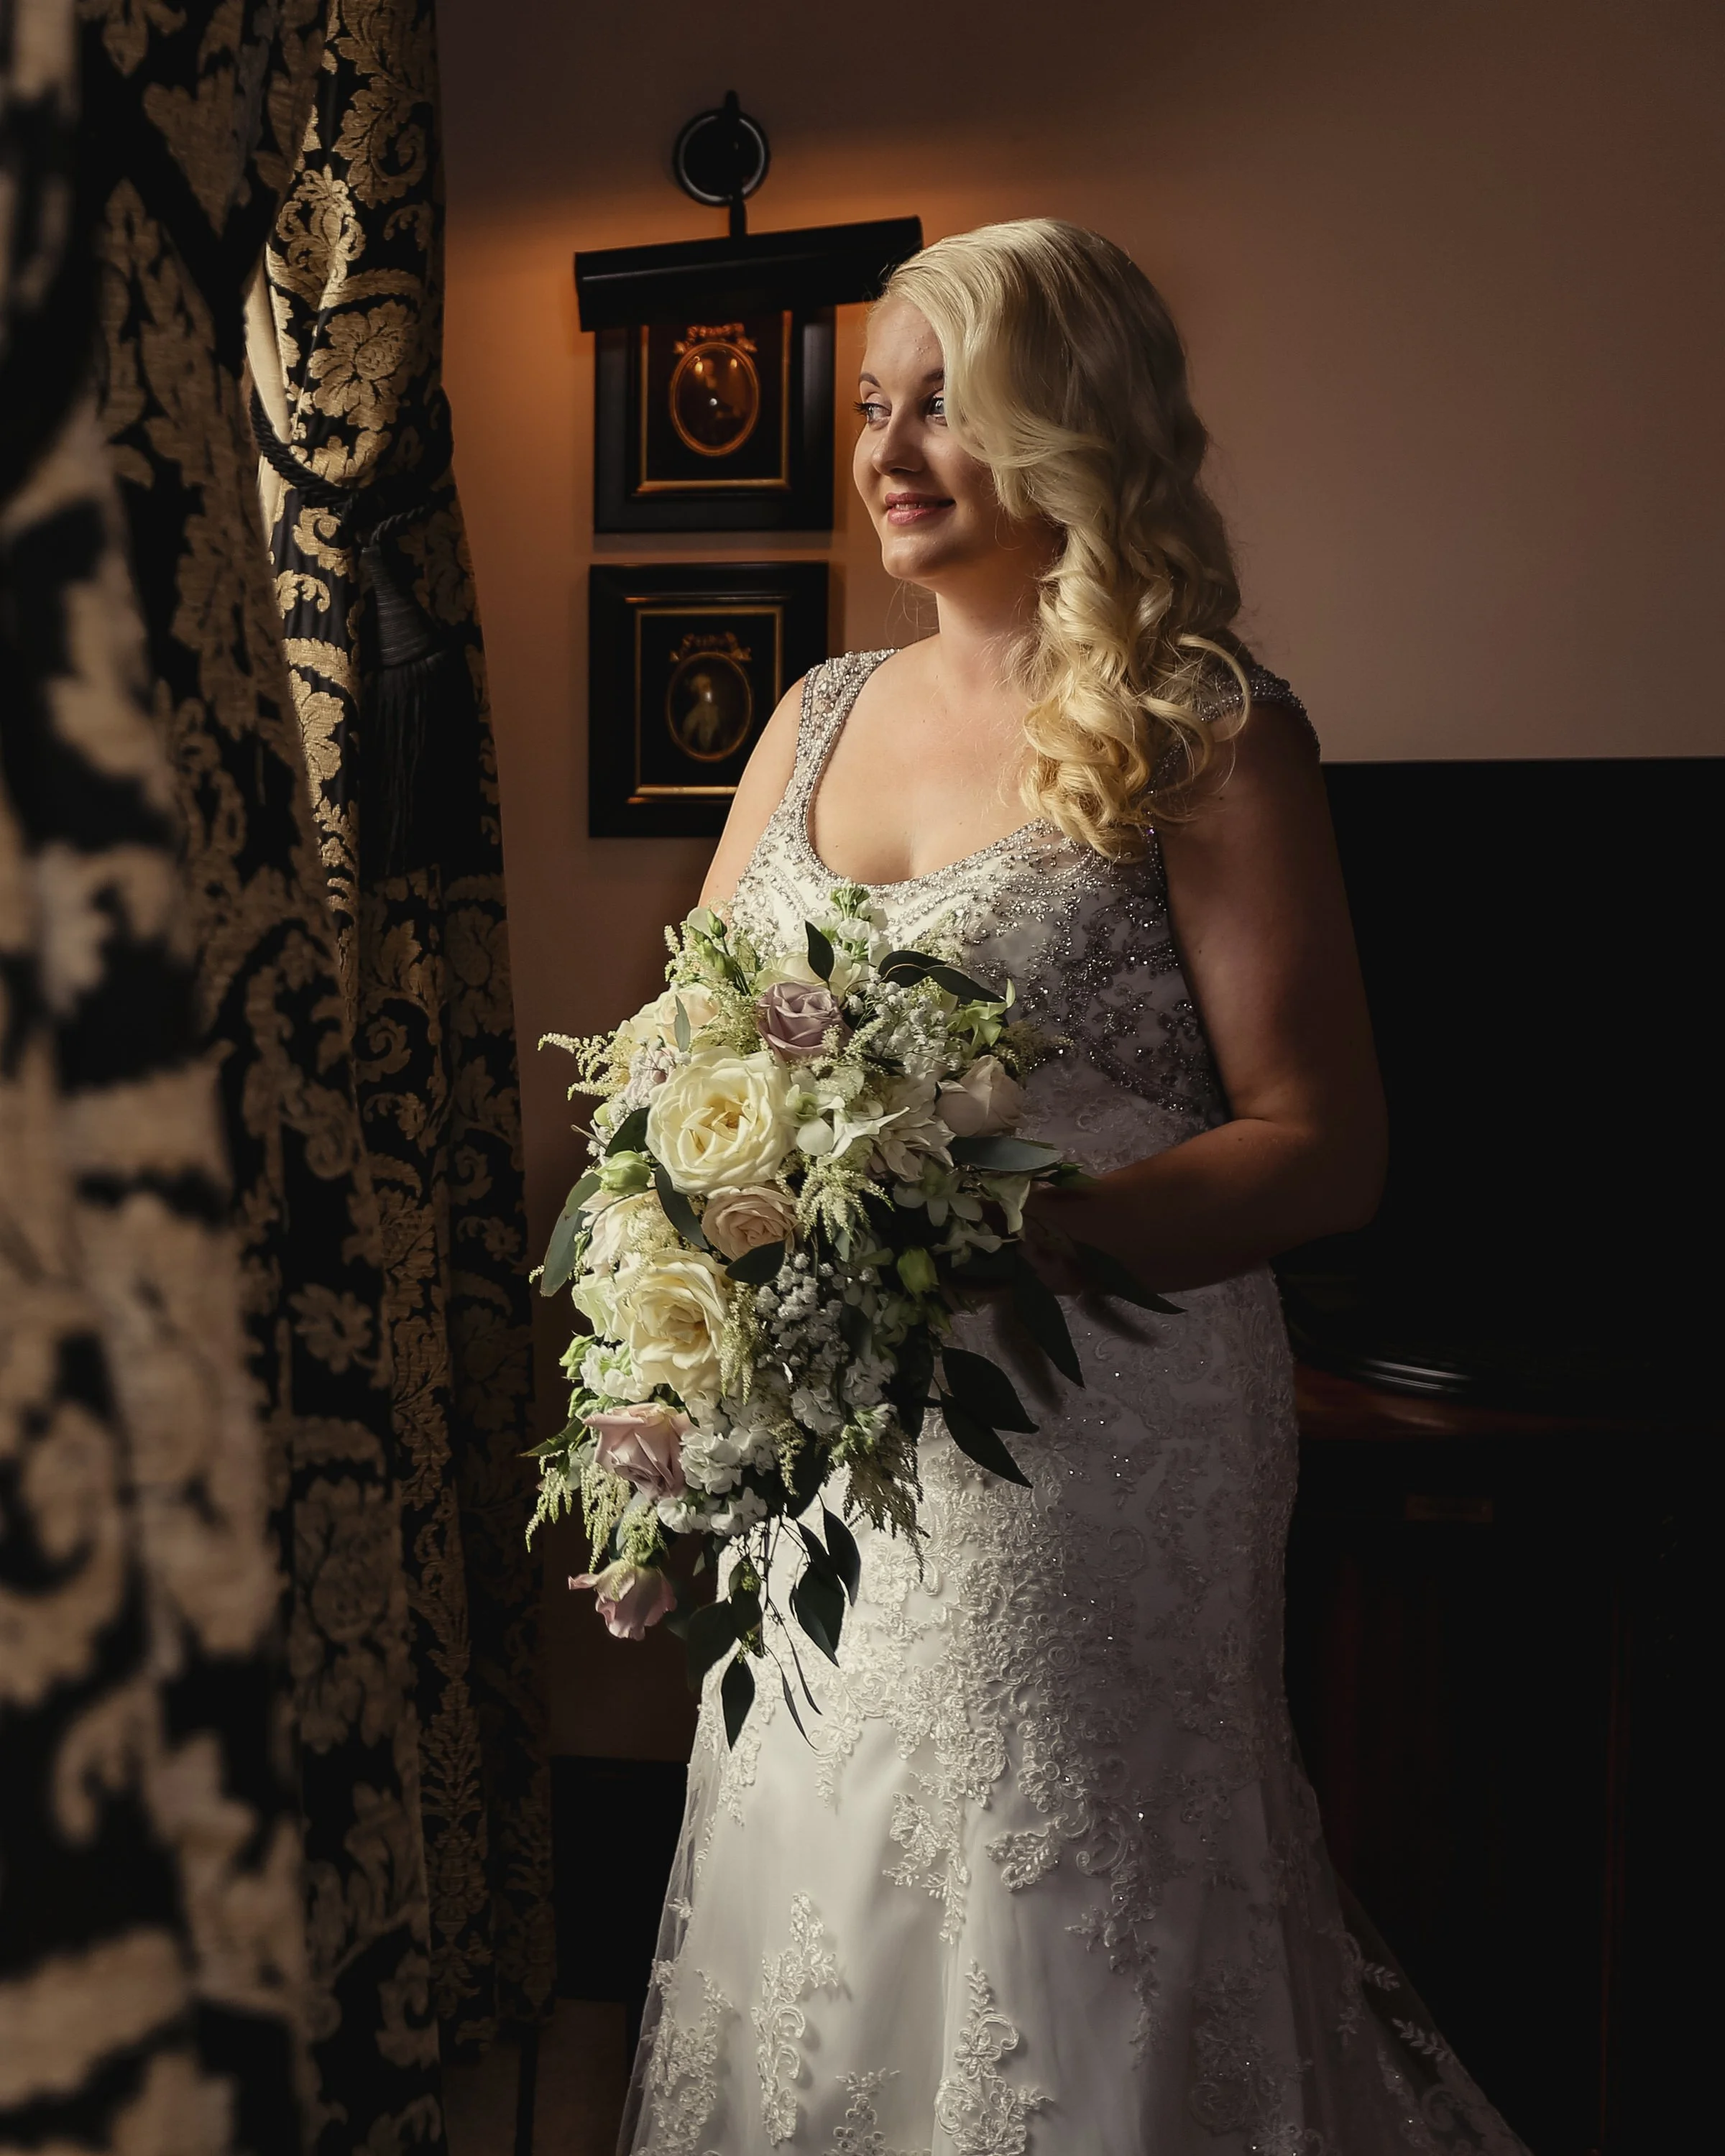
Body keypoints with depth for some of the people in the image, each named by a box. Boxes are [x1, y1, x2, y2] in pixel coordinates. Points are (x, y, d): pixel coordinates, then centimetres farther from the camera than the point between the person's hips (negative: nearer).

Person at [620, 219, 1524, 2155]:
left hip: (1091, 1431, -5)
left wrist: (1009, 1231, -26)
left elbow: (1322, 1148, -12)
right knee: (822, 1914, 18)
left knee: (1060, 1950, 7)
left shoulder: (1203, 736, -7)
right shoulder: (818, 715, 11)